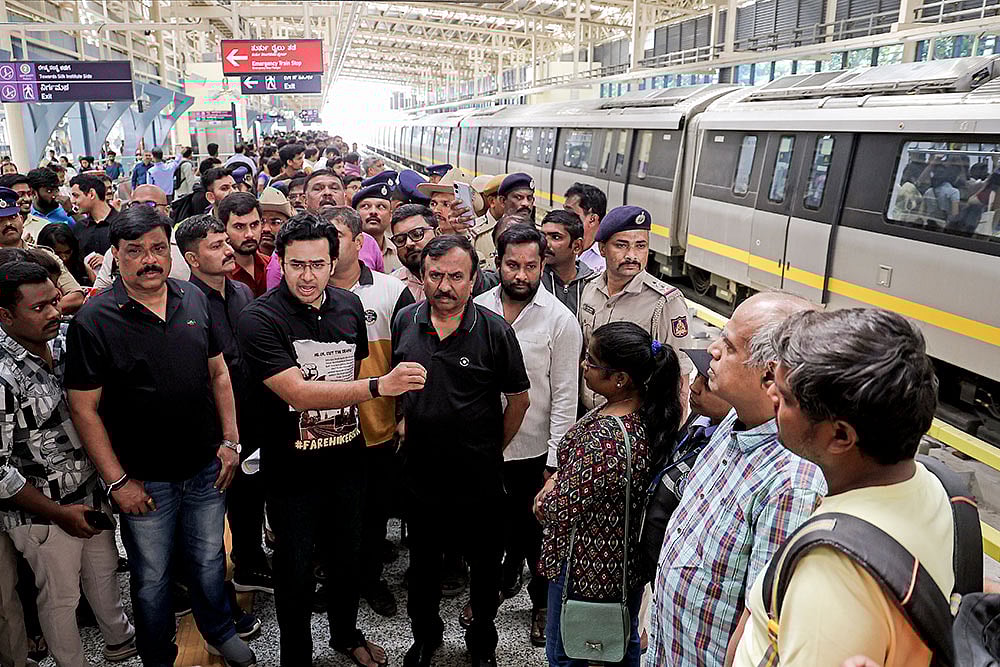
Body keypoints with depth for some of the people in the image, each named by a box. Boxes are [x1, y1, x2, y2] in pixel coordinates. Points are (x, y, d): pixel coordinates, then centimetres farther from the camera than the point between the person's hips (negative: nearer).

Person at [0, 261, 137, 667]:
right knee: (61, 597, 15)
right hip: (43, 512, -7)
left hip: (93, 492, 7)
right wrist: (59, 512, -16)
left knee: (104, 572, 25)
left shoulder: (64, 341, -5)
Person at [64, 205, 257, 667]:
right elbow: (84, 408, -11)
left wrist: (230, 440, 2)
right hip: (145, 481, -3)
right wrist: (116, 480, -12)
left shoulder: (195, 300, -1)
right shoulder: (93, 320, -14)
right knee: (151, 577, 15)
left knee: (209, 562, 21)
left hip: (206, 469, 3)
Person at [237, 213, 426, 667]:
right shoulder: (260, 318, -19)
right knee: (295, 566, 13)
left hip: (347, 458, 5)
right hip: (291, 467, -5)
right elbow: (298, 393, -30)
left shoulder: (350, 306, -1)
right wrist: (378, 386, -37)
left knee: (347, 555, 22)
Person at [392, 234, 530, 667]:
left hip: (479, 479, -2)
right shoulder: (405, 322, -3)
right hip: (420, 471, 3)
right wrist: (405, 431, 6)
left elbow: (519, 399, -4)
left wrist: (491, 451, 0)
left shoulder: (495, 331, -14)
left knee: (485, 562, 16)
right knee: (423, 561, 20)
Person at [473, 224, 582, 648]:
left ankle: (542, 604, 38)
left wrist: (555, 462, -12)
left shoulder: (561, 321, -12)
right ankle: (505, 580, 48)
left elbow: (565, 397, -11)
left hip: (534, 450, -3)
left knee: (535, 533, 13)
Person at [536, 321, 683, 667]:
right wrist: (557, 478, -4)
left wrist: (546, 499, -7)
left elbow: (561, 511, -28)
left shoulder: (605, 437, -36)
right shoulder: (648, 410, -8)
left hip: (586, 567, -8)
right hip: (630, 560, 8)